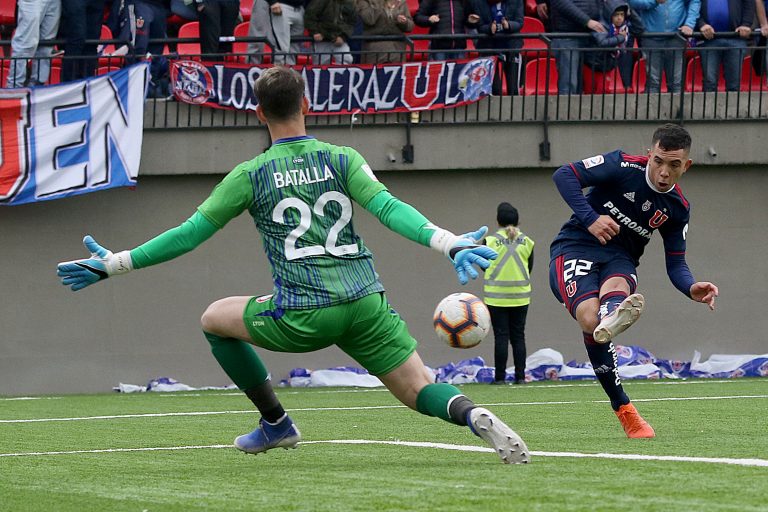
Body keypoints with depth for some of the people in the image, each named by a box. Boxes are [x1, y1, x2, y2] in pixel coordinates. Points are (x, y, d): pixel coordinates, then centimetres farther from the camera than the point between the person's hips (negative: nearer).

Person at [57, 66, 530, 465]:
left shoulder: (250, 176, 4)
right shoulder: (341, 160, 8)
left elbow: (188, 235, 6)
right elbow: (388, 208, -8)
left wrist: (111, 265, 14)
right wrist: (450, 244, -17)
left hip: (302, 317, -2)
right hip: (366, 304, 2)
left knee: (215, 319, 24)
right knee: (420, 392, 7)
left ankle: (276, 423, 24)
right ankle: (474, 415, -29)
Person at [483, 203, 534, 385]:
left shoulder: (491, 241, -8)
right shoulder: (526, 242, -1)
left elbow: (485, 266, 1)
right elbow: (529, 268, 8)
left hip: (496, 296, -2)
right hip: (520, 295, 2)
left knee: (501, 336, 0)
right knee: (518, 336, 8)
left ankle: (500, 376, -1)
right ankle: (520, 375, 5)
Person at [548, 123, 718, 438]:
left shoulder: (678, 208, 6)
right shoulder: (623, 166, -9)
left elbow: (675, 264, 8)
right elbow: (564, 175, -9)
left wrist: (692, 288, -15)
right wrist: (590, 218, -21)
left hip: (620, 260, 1)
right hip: (575, 248, -1)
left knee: (616, 287, -41)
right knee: (590, 316, -34)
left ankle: (612, 318, -77)